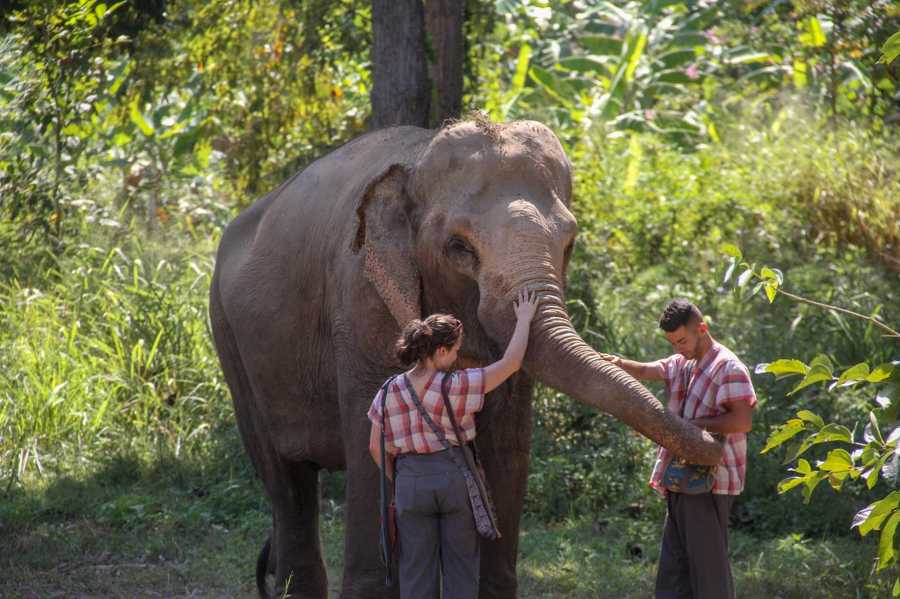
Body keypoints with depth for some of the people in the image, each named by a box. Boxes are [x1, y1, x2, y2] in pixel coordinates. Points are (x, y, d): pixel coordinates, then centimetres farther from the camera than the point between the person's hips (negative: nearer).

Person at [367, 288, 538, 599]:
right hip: (457, 478, -2)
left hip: (411, 481, 2)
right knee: (461, 572, 6)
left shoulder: (390, 393, -2)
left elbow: (377, 446, 4)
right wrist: (524, 320, 6)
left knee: (417, 572, 5)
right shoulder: (457, 386, -12)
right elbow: (511, 363, -8)